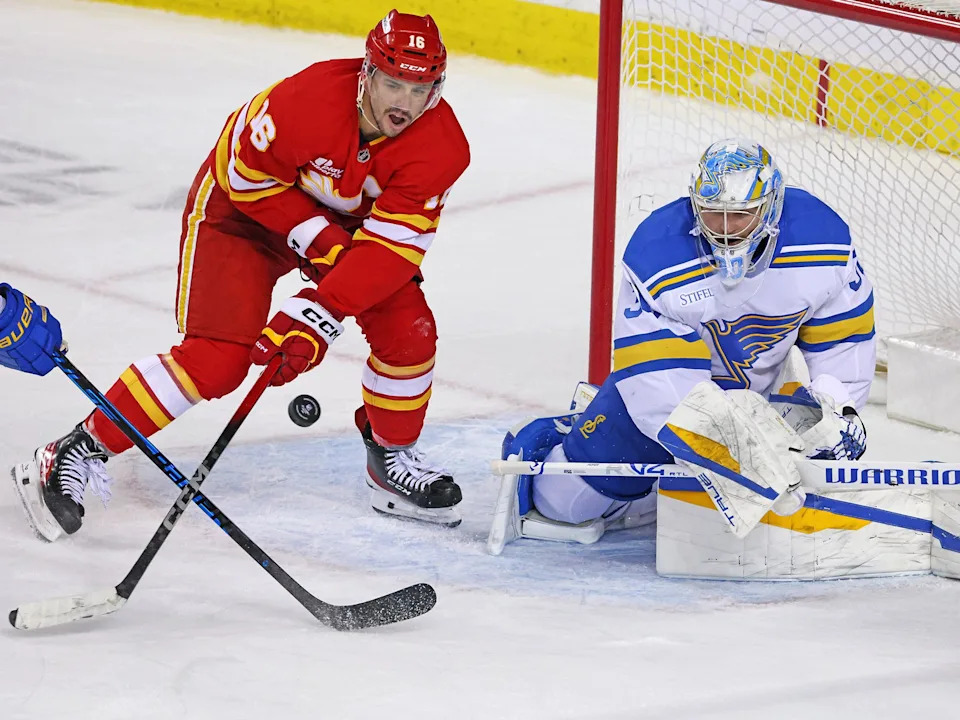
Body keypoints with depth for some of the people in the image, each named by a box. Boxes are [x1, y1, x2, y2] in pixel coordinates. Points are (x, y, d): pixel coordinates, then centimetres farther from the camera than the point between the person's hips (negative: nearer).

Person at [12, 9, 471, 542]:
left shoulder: (440, 144, -26)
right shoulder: (306, 101, -37)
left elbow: (391, 245, -29)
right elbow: (250, 178, -21)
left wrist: (322, 314, -38)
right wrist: (318, 240, -25)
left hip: (346, 218, 5)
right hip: (243, 203, -5)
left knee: (407, 330, -10)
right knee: (218, 358, -19)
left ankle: (393, 458, 16)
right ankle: (75, 455, -13)